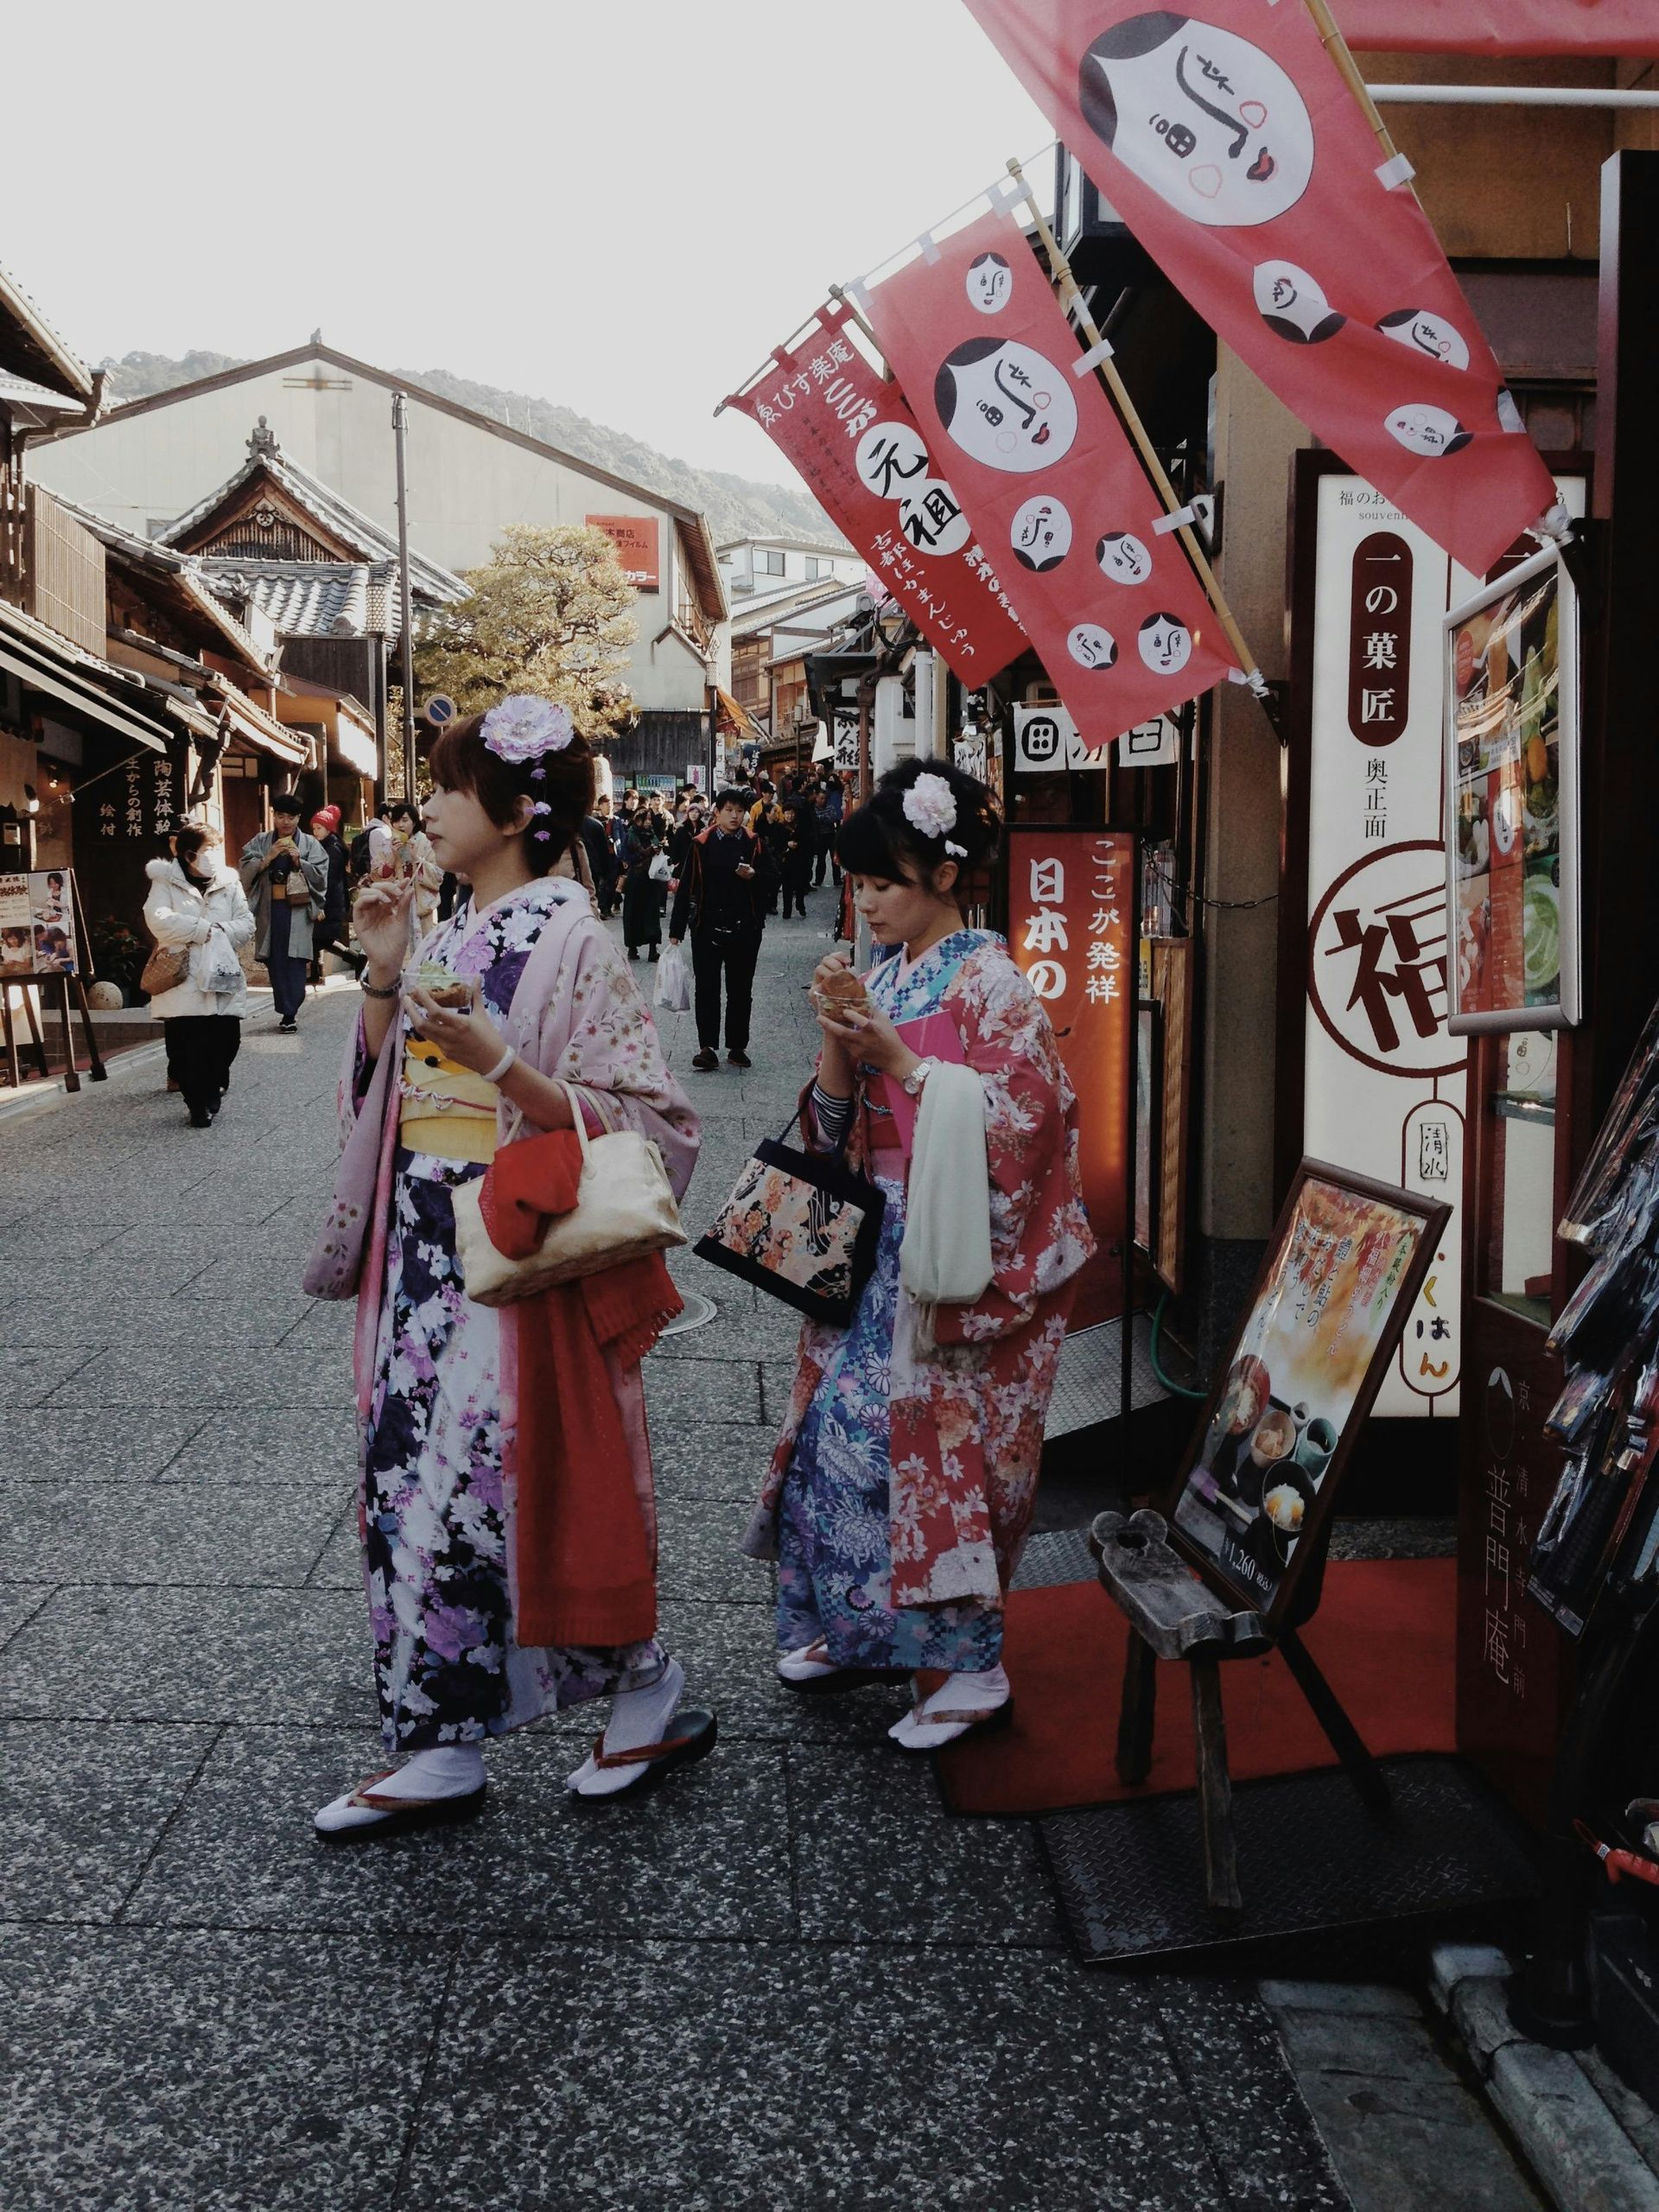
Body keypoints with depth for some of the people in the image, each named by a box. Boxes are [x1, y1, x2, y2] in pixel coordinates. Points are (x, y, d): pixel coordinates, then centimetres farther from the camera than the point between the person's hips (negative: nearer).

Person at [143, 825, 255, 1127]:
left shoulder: (229, 882, 12)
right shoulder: (166, 883, 2)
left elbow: (246, 924, 4)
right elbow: (159, 920, -14)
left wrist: (219, 934, -14)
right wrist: (206, 929, -13)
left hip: (222, 978, 3)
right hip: (183, 980, -3)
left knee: (225, 1042, 0)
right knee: (186, 1048, -6)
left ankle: (212, 1090, 26)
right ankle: (198, 1104, 10)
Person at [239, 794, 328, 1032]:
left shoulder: (310, 844, 6)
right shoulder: (260, 842, 10)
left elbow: (320, 876, 0)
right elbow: (246, 870, 1)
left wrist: (299, 861, -12)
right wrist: (268, 858, -11)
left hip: (298, 910, -2)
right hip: (270, 909, 2)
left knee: (295, 961, -9)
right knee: (275, 961, 3)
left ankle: (290, 1013, -9)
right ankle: (287, 1011, 12)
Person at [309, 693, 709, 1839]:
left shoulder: (570, 939, -12)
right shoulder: (450, 935, 12)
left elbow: (641, 1121, -15)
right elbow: (387, 1091, 16)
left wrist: (499, 1063, -24)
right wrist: (383, 976, 3)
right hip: (423, 1251, 8)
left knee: (477, 1488, -2)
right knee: (412, 1480, 9)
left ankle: (651, 1692, 19)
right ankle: (440, 1751, 21)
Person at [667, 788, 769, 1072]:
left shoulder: (754, 844, 3)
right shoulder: (701, 845, -2)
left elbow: (770, 880, 7)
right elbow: (686, 888, -1)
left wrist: (753, 876, -16)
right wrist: (676, 931, -3)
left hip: (744, 928, 1)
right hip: (707, 927, -1)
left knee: (741, 989, 8)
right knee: (706, 988, -1)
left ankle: (737, 1047, 17)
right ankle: (707, 1048, 1)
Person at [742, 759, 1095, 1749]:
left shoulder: (990, 982, -10)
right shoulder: (883, 979, 11)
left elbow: (1016, 1121, -18)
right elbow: (839, 1125, 10)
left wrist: (900, 1059, -20)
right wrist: (840, 1044, -9)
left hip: (959, 1252, -7)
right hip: (880, 1247, 7)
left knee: (942, 1443, -5)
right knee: (845, 1430, 9)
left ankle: (976, 1666, 7)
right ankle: (858, 1628, 25)